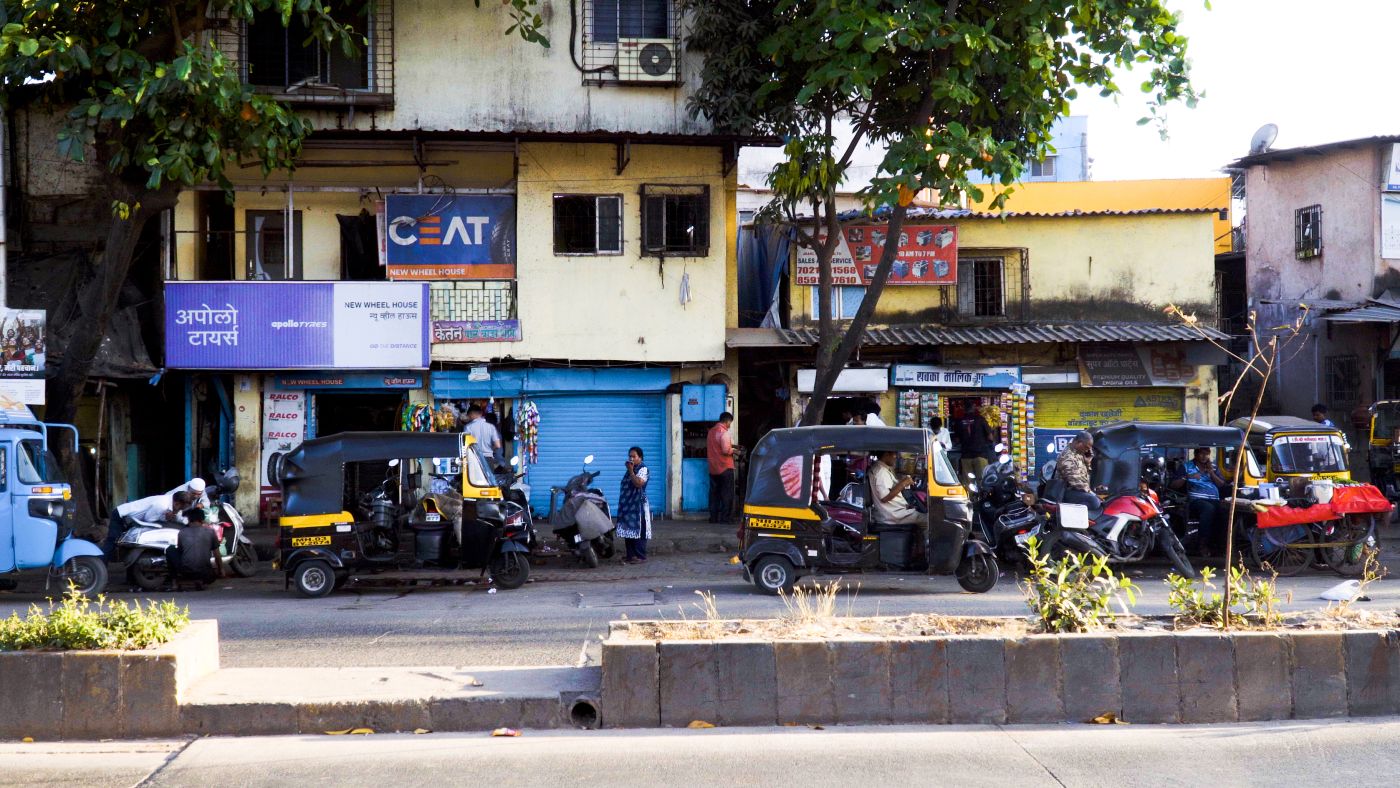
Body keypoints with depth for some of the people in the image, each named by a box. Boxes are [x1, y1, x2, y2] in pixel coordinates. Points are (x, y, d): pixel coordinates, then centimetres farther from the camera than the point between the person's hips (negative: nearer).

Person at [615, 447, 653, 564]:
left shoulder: (643, 469, -8)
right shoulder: (629, 470, 19)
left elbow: (638, 483, -24)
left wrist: (631, 471, -21)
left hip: (638, 506, -9)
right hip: (627, 506, 9)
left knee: (638, 532, -7)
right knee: (628, 532, 8)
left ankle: (641, 556, -5)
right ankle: (630, 555, 13)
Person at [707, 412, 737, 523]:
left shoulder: (711, 431, 10)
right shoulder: (724, 432, -14)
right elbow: (726, 450, -21)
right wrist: (734, 450, -1)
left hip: (713, 468, 7)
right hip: (725, 468, -7)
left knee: (714, 493, 10)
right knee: (727, 494, 0)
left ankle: (713, 517, 11)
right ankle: (724, 517, -2)